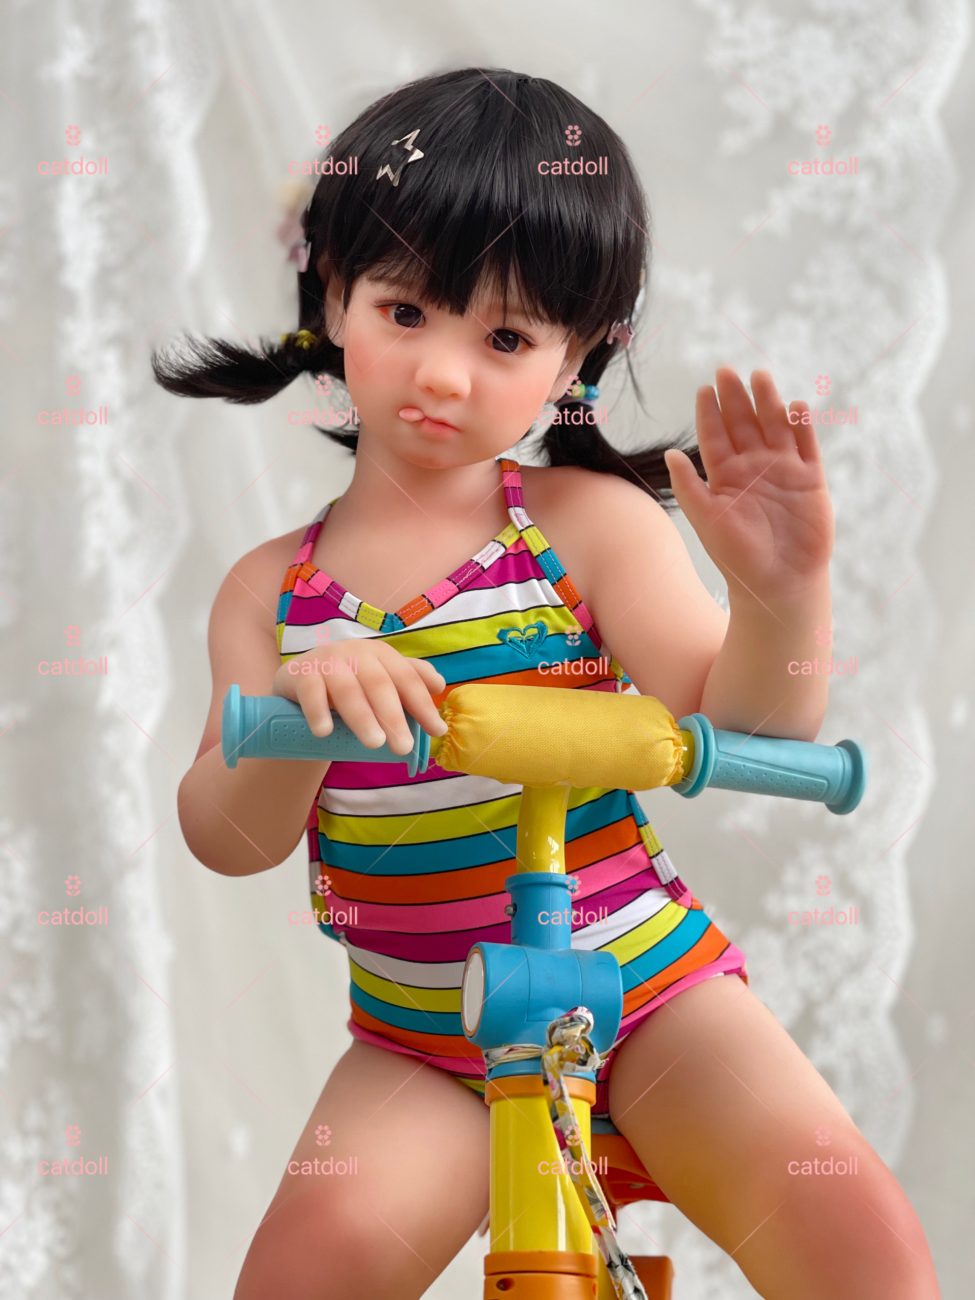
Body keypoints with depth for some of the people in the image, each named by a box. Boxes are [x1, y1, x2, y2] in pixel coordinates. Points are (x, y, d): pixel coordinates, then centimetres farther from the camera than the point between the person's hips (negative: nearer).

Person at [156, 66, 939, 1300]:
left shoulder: (591, 522, -3)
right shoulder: (270, 587, 4)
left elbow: (739, 730, -11)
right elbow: (227, 839, -6)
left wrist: (782, 594, -31)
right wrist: (297, 710, -27)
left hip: (644, 986, -1)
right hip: (420, 1040, 2)